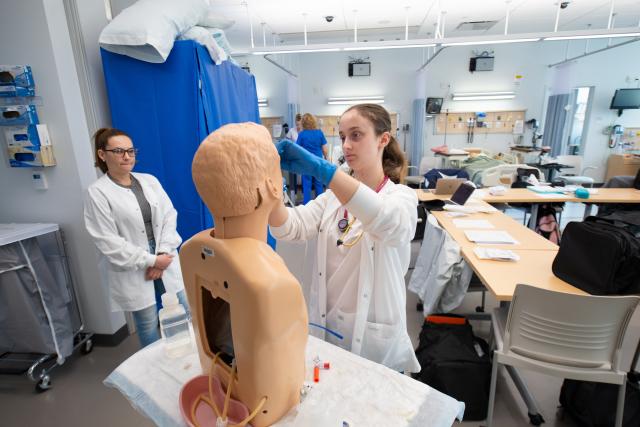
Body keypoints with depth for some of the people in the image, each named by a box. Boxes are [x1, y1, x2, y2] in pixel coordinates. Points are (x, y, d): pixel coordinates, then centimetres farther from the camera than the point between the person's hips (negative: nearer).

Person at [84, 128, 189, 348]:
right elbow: (108, 242, -12)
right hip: (132, 270, -4)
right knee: (148, 324, 9)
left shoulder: (150, 181, 6)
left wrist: (163, 253, -10)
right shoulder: (97, 193, -7)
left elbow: (169, 215, 2)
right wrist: (150, 260, -14)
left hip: (165, 259, 4)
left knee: (184, 312, 12)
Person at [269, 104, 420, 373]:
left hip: (373, 336, -4)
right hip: (324, 327, 5)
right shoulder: (332, 196, 3)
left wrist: (321, 170, -44)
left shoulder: (402, 197, -11)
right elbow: (289, 228, -12)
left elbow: (389, 222, -36)